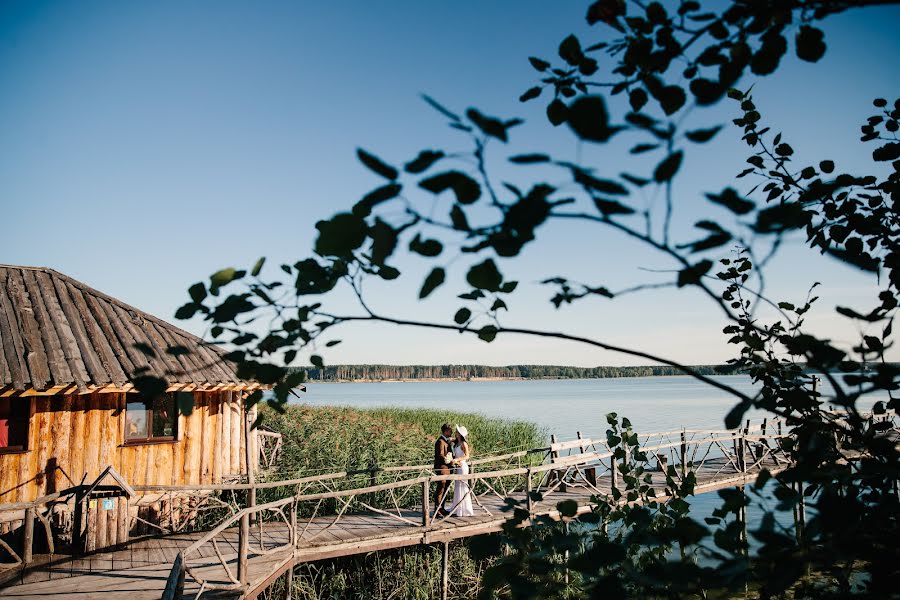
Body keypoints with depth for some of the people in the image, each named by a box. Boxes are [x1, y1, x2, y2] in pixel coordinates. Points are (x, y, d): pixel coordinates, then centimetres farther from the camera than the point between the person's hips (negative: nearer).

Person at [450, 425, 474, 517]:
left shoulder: (463, 443, -13)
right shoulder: (457, 443, 11)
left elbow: (467, 456, -23)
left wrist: (457, 459, -34)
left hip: (462, 467, -8)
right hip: (457, 467, 8)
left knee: (462, 489, -3)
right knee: (457, 488, 11)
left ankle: (464, 511, 4)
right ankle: (457, 510, 19)